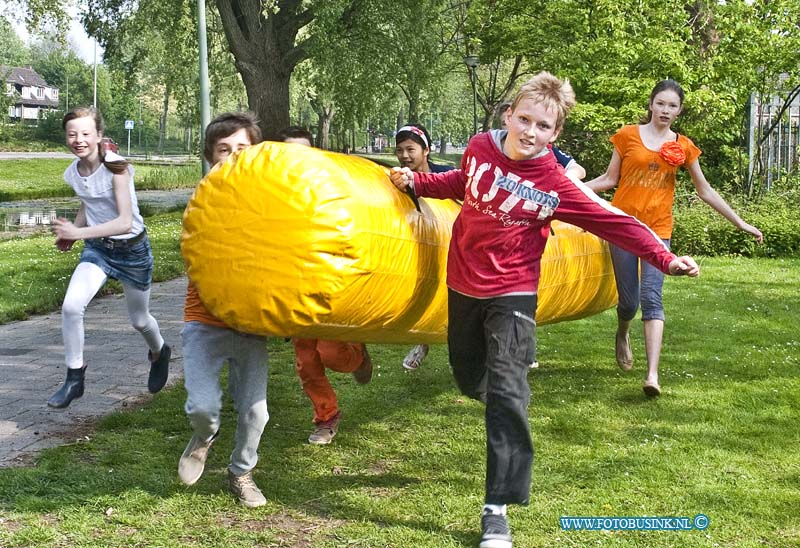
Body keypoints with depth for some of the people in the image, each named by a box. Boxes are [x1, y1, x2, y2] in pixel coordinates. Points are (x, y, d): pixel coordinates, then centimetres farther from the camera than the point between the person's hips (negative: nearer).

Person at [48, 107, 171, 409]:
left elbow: (125, 222, -30)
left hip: (132, 248, -4)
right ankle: (74, 377, -4)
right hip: (97, 247, 4)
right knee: (71, 306, -20)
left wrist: (79, 233, -36)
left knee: (139, 320, 14)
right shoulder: (72, 174, -6)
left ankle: (159, 353, 49)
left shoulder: (116, 168, -24)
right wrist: (70, 233, -1)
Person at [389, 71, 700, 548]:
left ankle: (497, 509, -9)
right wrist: (417, 182, 7)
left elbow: (614, 222, -13)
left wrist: (665, 258, -20)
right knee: (470, 380, 17)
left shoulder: (554, 186, -15)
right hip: (463, 287, 5)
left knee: (506, 395, -13)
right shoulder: (480, 147, -5)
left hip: (511, 295, -4)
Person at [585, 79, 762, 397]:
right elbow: (609, 179, 7)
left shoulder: (683, 147, 7)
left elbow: (705, 191, 13)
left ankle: (653, 375, -19)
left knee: (652, 297, -14)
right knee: (628, 301, 1)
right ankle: (623, 335, 38)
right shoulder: (628, 136, 2)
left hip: (658, 228, 0)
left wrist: (740, 223, 13)